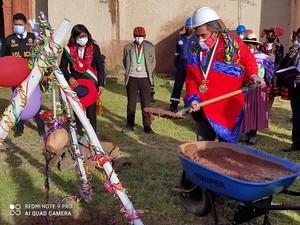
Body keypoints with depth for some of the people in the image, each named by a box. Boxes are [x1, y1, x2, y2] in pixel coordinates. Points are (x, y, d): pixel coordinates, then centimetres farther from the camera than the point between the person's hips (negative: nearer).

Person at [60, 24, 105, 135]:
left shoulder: (94, 48, 1)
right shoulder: (68, 49, 1)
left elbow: (100, 67, 3)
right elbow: (63, 66, 9)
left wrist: (101, 84, -2)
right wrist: (69, 78, -9)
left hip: (91, 84, -1)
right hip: (76, 85, 1)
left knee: (91, 112, 1)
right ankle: (79, 136, 17)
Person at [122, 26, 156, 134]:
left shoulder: (150, 47, 6)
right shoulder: (128, 47, 5)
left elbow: (153, 61, 12)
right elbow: (125, 61, 14)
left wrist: (149, 72, 3)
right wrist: (128, 71, 9)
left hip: (145, 78, 0)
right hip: (132, 78, 0)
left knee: (146, 103, 2)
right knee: (131, 103, 6)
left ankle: (147, 126, 10)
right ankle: (130, 125, 16)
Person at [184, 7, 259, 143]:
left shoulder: (233, 45, -9)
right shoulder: (195, 52, -3)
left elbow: (249, 60, 10)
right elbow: (191, 81, -2)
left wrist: (253, 74, -8)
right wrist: (193, 99, -18)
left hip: (230, 107, -3)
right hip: (204, 108, 3)